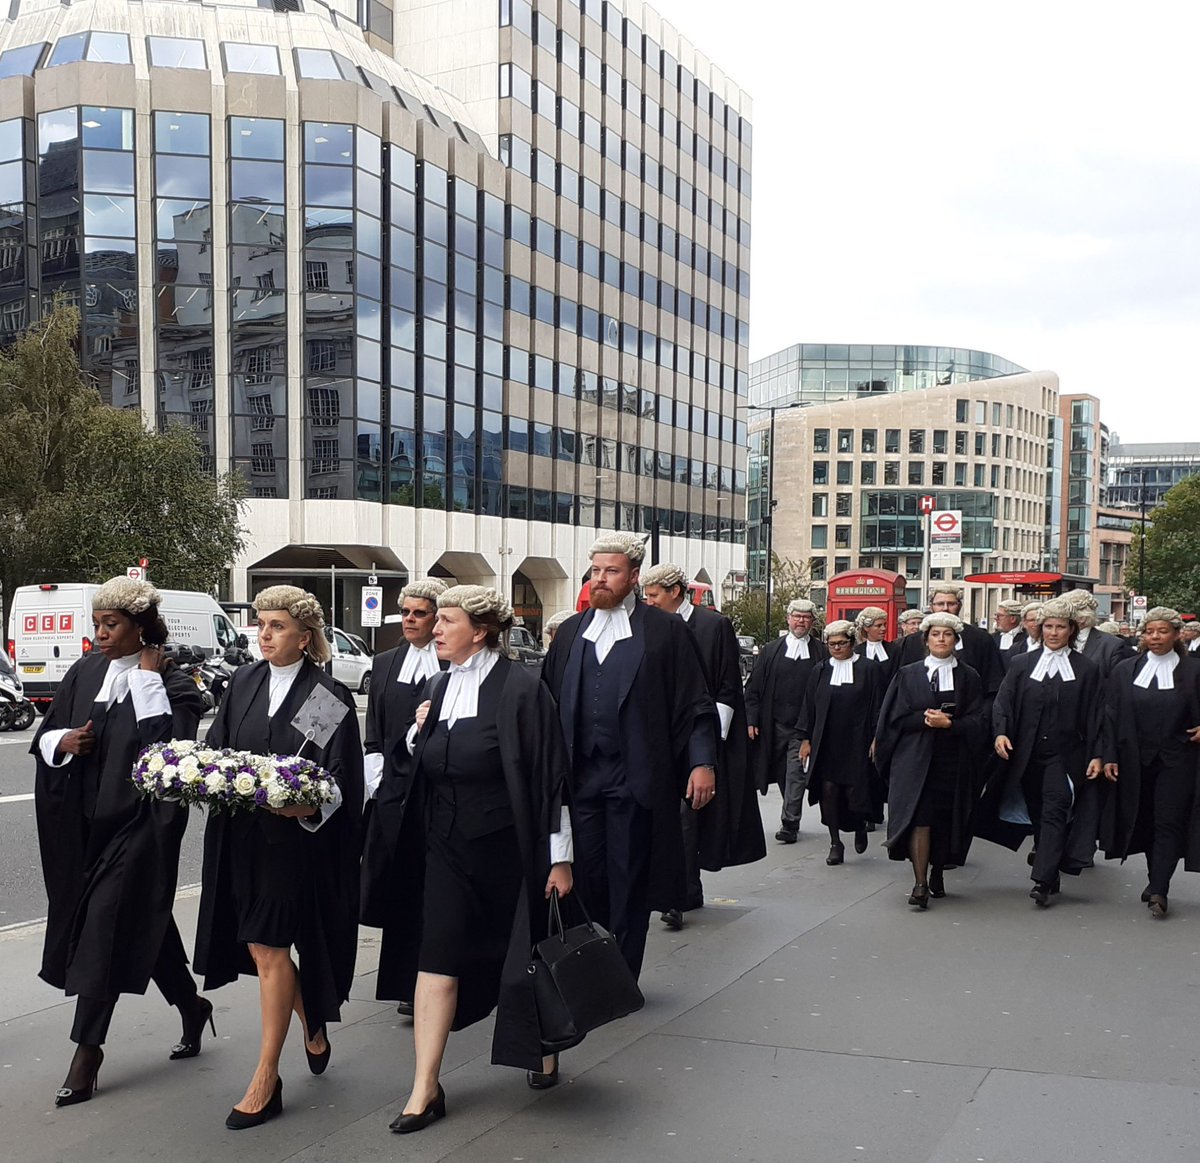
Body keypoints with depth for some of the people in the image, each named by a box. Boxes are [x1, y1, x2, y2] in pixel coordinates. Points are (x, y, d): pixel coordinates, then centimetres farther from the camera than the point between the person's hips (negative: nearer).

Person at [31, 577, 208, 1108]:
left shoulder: (171, 682, -9)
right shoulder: (86, 672, 7)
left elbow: (170, 744, -25)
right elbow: (44, 737, 13)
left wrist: (148, 677, -19)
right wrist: (62, 741, -9)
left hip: (140, 821, -6)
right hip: (89, 821, 6)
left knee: (104, 925, -6)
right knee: (144, 920, 16)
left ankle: (87, 1049, 5)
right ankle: (190, 1005, 36)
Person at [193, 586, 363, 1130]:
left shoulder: (330, 695, -8)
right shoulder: (243, 683, 8)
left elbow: (341, 779, -9)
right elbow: (216, 748, 13)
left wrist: (310, 807, -27)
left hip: (295, 837, -6)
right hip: (239, 837, 6)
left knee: (268, 950, -4)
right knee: (262, 948, 13)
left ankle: (266, 1081, 7)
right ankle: (313, 1026, 39)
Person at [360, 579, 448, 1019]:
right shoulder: (385, 665, 13)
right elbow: (373, 737, 14)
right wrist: (376, 783, 7)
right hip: (394, 792, 4)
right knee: (398, 888, 3)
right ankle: (405, 985, 12)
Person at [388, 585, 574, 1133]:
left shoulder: (521, 688, -13)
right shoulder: (437, 687, 6)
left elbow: (550, 774, -13)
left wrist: (559, 858, -13)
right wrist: (417, 732, -2)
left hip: (507, 850, -5)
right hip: (447, 847, 5)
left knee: (524, 956, 11)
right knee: (435, 959, -2)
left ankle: (544, 1047, 36)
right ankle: (426, 1089, 2)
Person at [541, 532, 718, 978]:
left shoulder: (666, 631, -1)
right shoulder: (570, 632, 12)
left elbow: (694, 704, -3)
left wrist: (702, 762, -13)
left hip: (634, 779, -3)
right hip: (578, 776, 3)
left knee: (629, 885, 4)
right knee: (584, 881, 5)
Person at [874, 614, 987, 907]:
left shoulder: (969, 678, 8)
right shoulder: (908, 675, 7)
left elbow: (977, 721, 1)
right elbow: (895, 717, 2)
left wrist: (949, 723, -15)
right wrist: (923, 719, -13)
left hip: (953, 760, 1)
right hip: (915, 759, -1)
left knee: (945, 819, 5)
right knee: (919, 818, -11)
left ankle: (938, 873, 26)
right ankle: (920, 884, -11)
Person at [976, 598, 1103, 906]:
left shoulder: (1086, 669, 4)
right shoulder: (1022, 664, 8)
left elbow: (1094, 715, 2)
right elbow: (1003, 701, 2)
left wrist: (1096, 754, -5)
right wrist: (1001, 732, -16)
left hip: (1065, 756, -3)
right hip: (1027, 755, 3)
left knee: (1054, 814, -12)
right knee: (1038, 816, 9)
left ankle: (1042, 882, -16)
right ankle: (1050, 878, 20)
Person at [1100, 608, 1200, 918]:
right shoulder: (1125, 670, 5)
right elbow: (1111, 715, 5)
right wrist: (1109, 756, -1)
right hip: (1136, 761, 3)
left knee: (1168, 824, -6)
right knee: (1145, 822, 11)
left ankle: (1158, 891, -6)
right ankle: (1157, 881, 25)